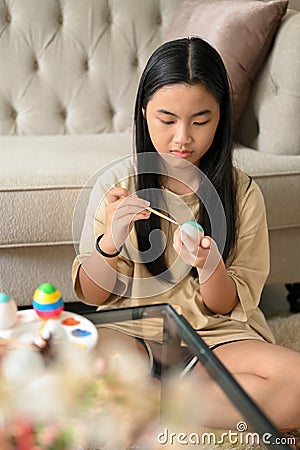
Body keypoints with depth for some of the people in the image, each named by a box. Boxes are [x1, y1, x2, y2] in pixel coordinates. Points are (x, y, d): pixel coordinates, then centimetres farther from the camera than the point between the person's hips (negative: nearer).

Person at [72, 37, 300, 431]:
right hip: (129, 331, -1)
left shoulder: (242, 192, -3)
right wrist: (110, 241, -19)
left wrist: (209, 265, -22)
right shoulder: (115, 185, -2)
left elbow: (228, 307, 0)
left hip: (213, 335, 2)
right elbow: (91, 295, 2)